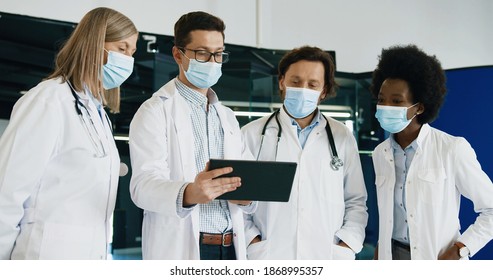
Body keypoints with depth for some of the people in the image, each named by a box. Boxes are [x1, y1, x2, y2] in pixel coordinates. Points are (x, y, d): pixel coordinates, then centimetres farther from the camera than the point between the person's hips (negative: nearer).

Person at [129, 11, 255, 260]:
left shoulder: (227, 117, 18)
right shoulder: (155, 112, -3)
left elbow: (246, 173, 12)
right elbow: (143, 185, -16)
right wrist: (189, 193, -35)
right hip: (181, 249, -5)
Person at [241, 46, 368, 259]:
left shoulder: (342, 137, 11)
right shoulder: (252, 134, 4)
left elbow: (356, 202, 13)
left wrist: (346, 246, 1)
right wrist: (252, 240, -5)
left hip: (328, 258, 2)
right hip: (268, 258, -1)